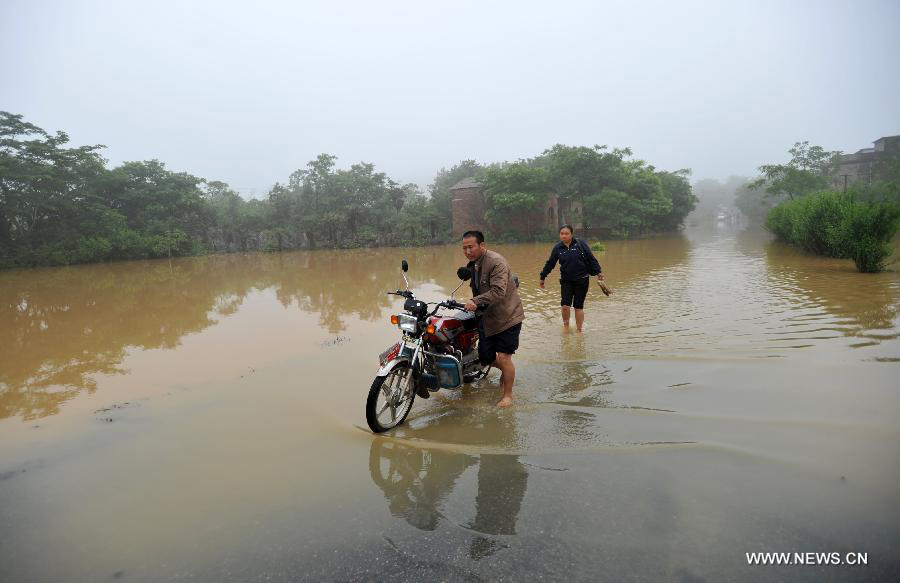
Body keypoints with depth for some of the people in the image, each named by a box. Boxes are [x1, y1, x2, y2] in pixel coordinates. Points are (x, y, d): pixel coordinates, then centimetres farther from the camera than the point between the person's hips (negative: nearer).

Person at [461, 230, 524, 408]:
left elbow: (498, 291, -32)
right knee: (485, 358, 9)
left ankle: (508, 395, 10)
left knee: (503, 357, -9)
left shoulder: (496, 262, -20)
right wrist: (473, 304, 9)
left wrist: (476, 301, -41)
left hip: (507, 317, -8)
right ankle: (506, 370, 40)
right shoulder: (473, 264, 10)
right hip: (487, 318, 8)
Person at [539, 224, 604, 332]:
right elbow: (550, 264, 12)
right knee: (565, 305, -10)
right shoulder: (557, 248, 2)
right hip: (566, 281, 2)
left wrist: (598, 272, -4)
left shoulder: (580, 244, -5)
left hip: (582, 280, -1)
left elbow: (591, 259, -1)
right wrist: (542, 277, 17)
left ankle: (579, 330, 19)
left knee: (578, 306, 4)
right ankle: (566, 326, 14)